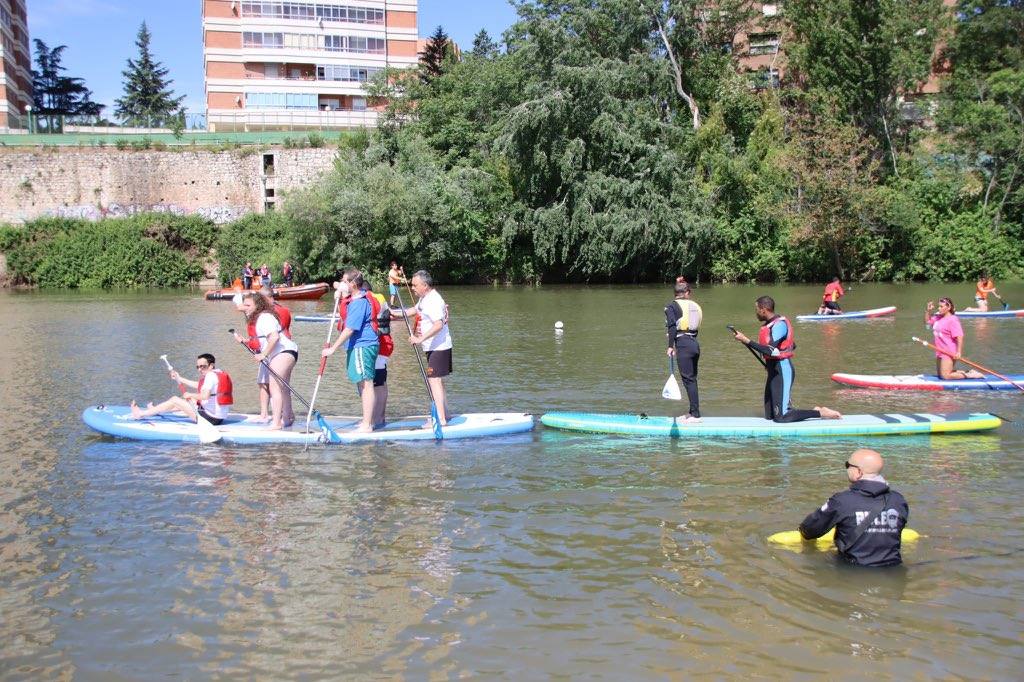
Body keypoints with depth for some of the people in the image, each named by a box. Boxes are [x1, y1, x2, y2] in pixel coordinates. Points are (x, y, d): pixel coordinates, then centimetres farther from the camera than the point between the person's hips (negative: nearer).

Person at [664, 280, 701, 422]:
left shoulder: (672, 306, -2)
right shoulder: (695, 305, 15)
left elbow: (672, 327, -13)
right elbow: (696, 327, 11)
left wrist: (670, 346, -11)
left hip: (683, 343, -6)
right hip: (695, 343, 6)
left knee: (688, 379, -6)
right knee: (692, 379, 13)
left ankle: (695, 415, -7)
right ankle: (693, 412, 20)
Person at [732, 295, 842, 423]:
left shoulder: (779, 324, -17)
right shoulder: (771, 324, 13)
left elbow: (770, 350, -28)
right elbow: (792, 346, 24)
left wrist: (746, 341, -28)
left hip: (782, 371, -10)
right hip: (774, 371, 10)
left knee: (781, 417, -13)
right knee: (769, 416, 9)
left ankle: (820, 413, -2)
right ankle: (816, 411, 14)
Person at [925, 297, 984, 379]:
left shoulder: (952, 320, -18)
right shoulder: (938, 318, 8)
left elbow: (959, 336, -24)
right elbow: (927, 321, 25)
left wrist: (959, 352, -28)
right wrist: (928, 310, 9)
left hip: (949, 353, -10)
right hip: (940, 352, 10)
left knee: (945, 376, -13)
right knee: (940, 375, 17)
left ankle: (969, 375, 0)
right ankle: (967, 372, 24)